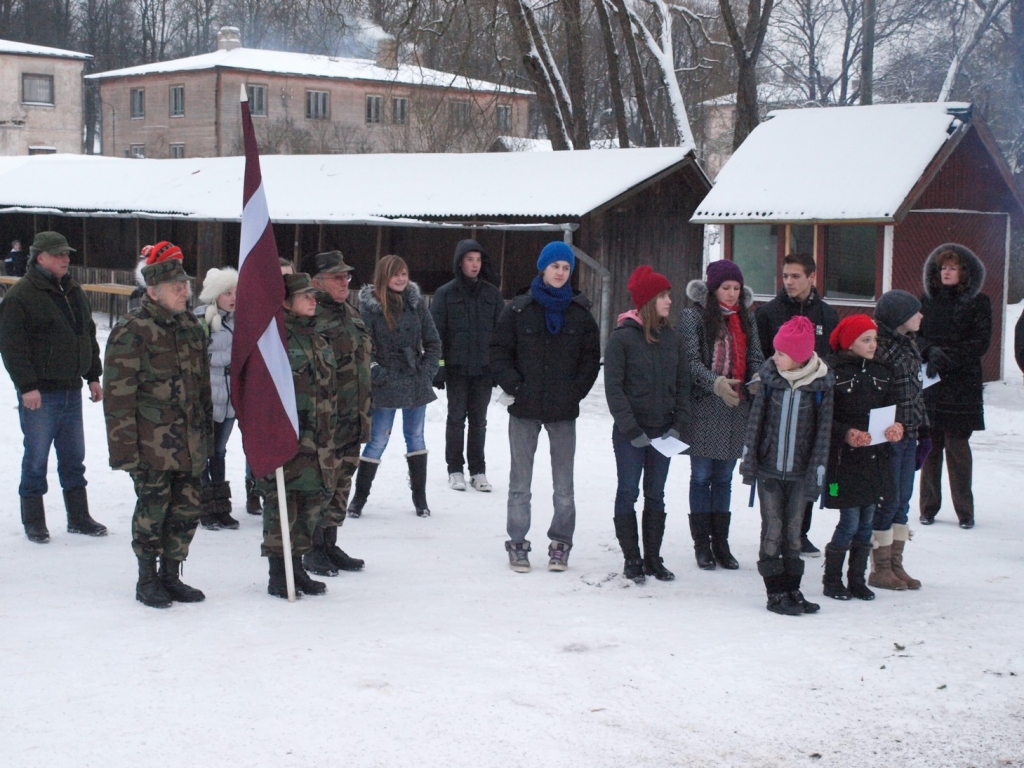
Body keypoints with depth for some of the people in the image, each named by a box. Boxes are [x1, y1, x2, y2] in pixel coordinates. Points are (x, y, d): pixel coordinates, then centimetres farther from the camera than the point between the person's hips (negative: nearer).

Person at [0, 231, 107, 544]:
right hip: (39, 394, -7)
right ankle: (34, 522, 12)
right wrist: (26, 386, -19)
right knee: (36, 459, 1)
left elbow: (89, 337, 21)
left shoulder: (74, 292, 13)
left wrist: (93, 376, 16)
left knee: (73, 458, 13)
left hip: (72, 390, 7)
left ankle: (79, 517, 22)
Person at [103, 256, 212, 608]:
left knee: (186, 511, 9)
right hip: (153, 444, -6)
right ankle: (147, 580, 16)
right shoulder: (131, 331, -9)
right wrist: (123, 446, -15)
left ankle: (171, 575, 24)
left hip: (191, 444, 6)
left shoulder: (191, 326, 12)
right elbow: (118, 393, -12)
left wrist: (206, 433, 19)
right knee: (152, 510, 0)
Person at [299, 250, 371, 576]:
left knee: (341, 483, 14)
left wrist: (365, 410, 23)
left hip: (352, 418, 9)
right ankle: (314, 549, 8)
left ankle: (330, 544, 24)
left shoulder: (352, 315, 15)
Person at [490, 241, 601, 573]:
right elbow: (499, 351, 0)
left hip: (563, 409, 1)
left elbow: (591, 357, 7)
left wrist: (576, 390, -3)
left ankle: (560, 544, 15)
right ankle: (517, 544, 14)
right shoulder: (519, 309, -1)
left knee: (563, 485, 4)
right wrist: (513, 386, -10)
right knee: (520, 483, 6)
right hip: (524, 408, -1)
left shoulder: (580, 312, 4)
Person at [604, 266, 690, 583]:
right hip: (630, 433, -4)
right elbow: (613, 387, -11)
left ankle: (653, 558, 19)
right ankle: (632, 559, 12)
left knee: (655, 496, 11)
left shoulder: (672, 337, 5)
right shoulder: (622, 337, -9)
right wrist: (631, 429, -15)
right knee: (628, 493, 3)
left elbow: (683, 383, 8)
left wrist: (678, 424, -2)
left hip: (662, 430, 4)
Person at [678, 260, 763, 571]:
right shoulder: (693, 316, -5)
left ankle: (721, 543, 19)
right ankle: (702, 544, 12)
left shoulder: (746, 317, 11)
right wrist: (715, 383, -28)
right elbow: (691, 360, -12)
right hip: (704, 407, -4)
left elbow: (755, 356, 8)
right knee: (702, 477, 4)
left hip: (737, 407, 4)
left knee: (724, 478, 12)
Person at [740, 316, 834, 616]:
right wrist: (748, 459, 0)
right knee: (772, 530, 2)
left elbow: (823, 430, -2)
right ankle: (776, 591, 8)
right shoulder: (770, 377, -2)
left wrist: (816, 471, -4)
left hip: (799, 472, 0)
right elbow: (756, 419, 3)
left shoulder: (821, 383, -5)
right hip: (768, 468, 0)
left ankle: (792, 588, 19)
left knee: (793, 530, 10)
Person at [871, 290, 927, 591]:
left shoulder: (908, 345, 12)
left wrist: (923, 431, 18)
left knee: (902, 501, 13)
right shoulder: (879, 348, -16)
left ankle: (895, 565, 21)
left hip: (908, 435, 9)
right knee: (888, 502, -2)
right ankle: (880, 569, 9)